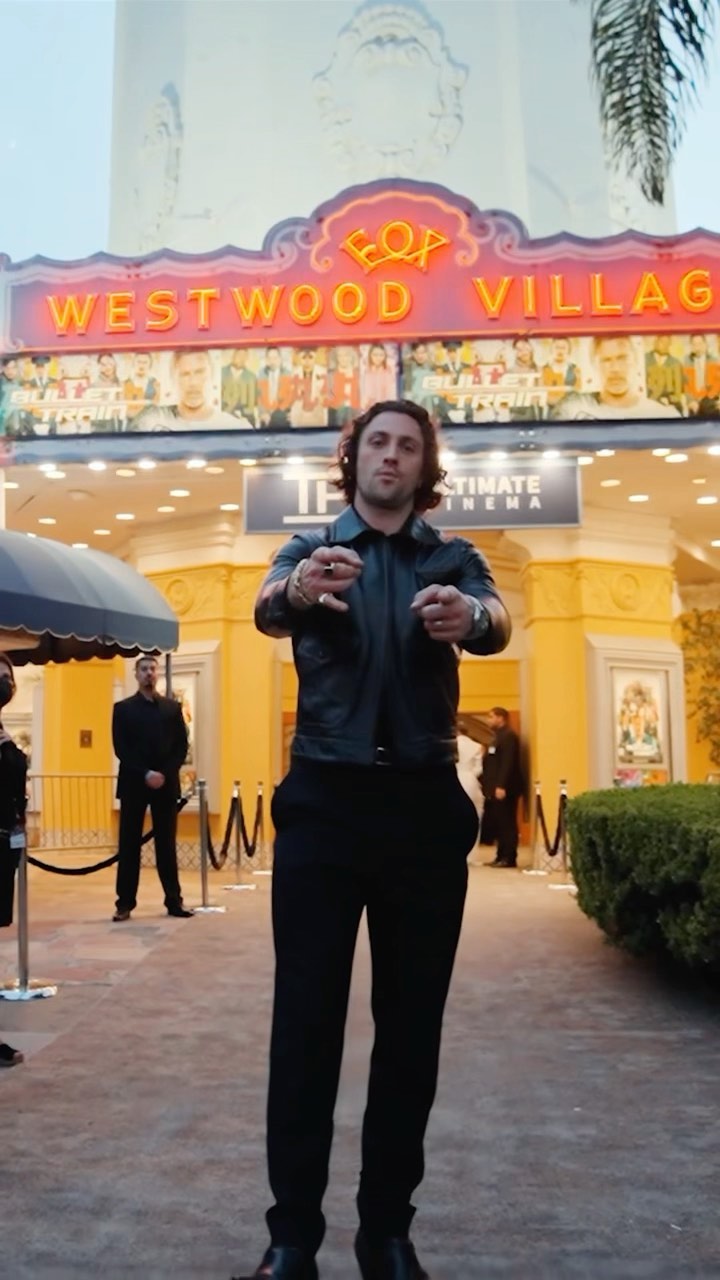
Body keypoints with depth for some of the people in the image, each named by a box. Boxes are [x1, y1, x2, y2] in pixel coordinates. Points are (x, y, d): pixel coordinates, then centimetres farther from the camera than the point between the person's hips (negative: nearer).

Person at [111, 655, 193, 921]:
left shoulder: (172, 707, 11)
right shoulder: (123, 708, 5)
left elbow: (182, 746, 5)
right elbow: (121, 749, -3)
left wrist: (165, 774, -9)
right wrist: (145, 774, -14)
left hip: (166, 784, 2)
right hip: (134, 784, -1)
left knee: (166, 844, 5)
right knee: (129, 844, 2)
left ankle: (174, 901, 9)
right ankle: (125, 902, 7)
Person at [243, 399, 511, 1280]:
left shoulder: (453, 560, 9)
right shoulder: (309, 552, 8)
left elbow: (498, 622, -13)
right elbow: (266, 610, -15)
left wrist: (469, 617, -38)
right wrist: (295, 591, -40)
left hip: (425, 806, 1)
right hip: (324, 804, -1)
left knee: (412, 1023, 6)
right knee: (305, 1017, 0)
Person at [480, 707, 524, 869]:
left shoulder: (508, 736, -11)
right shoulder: (500, 736, 20)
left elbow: (508, 763, -20)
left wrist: (501, 786, -25)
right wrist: (486, 784, 16)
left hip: (504, 788, -10)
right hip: (497, 788, 10)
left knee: (507, 824, -6)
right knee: (498, 824, 11)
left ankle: (509, 858, -3)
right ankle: (501, 856, 16)